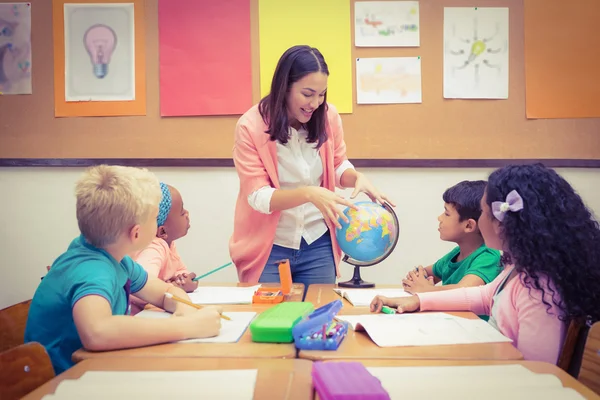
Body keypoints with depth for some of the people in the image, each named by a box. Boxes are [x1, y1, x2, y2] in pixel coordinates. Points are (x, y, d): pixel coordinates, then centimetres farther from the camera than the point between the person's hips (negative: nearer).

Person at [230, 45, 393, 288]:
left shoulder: (328, 117, -8)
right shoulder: (250, 126, -17)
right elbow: (258, 196, -19)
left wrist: (358, 178, -14)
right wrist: (308, 194, -34)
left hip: (318, 245, 3)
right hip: (268, 249, -2)